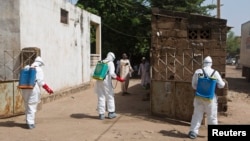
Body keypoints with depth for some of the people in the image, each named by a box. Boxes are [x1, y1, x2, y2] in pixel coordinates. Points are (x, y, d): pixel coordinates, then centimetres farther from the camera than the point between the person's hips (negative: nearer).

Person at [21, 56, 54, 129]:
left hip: (25, 89, 6)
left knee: (27, 106, 17)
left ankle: (28, 121, 27)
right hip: (33, 89, -6)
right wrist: (48, 89, -6)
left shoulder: (26, 68, 12)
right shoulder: (38, 69, -5)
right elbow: (40, 81, -11)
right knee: (32, 106, 1)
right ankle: (30, 123, -2)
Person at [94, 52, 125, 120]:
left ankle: (101, 114, 9)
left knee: (101, 97, 9)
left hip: (99, 81, 5)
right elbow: (112, 73, -16)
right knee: (110, 96, 9)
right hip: (106, 81, -5)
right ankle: (111, 113, 13)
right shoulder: (110, 63, -3)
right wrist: (118, 78, -10)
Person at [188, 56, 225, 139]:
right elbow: (221, 85, -4)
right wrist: (223, 83, 18)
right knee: (212, 116, 11)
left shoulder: (197, 72, -2)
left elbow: (194, 85, 3)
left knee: (197, 115, 10)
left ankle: (193, 132, 9)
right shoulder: (215, 73, -7)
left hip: (199, 96, 2)